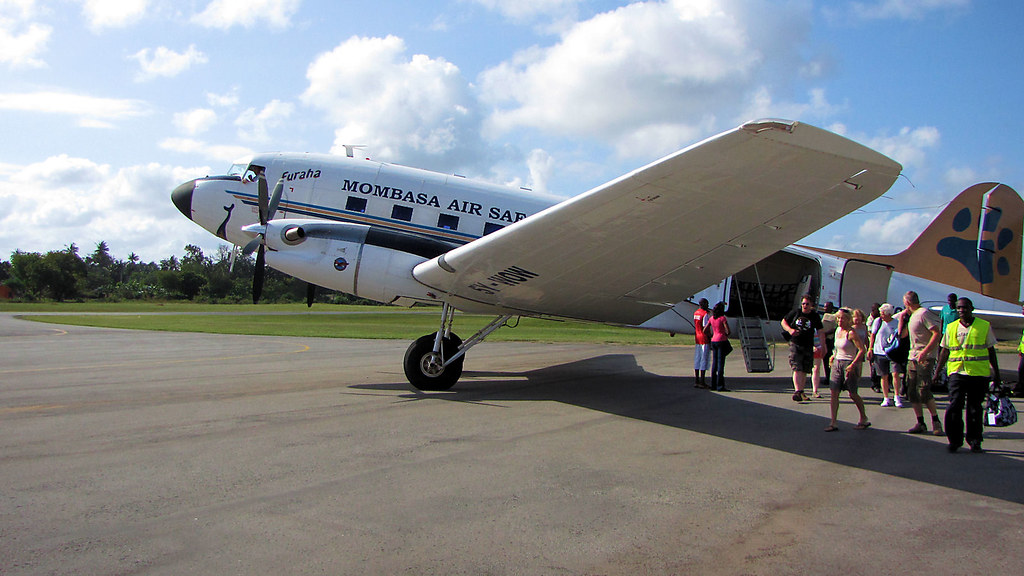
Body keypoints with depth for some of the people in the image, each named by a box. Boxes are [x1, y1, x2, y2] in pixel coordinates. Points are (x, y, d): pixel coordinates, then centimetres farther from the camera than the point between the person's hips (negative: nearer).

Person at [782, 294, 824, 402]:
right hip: (795, 344, -2)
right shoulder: (796, 312, 3)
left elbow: (820, 332, 4)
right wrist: (790, 330, -8)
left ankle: (801, 391, 24)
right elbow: (783, 321, 12)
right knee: (797, 368, -15)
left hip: (808, 346, 2)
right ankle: (797, 391, -26)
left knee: (805, 371, 9)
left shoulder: (815, 316, 3)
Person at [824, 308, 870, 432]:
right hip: (837, 363, 7)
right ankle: (833, 423, -2)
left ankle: (864, 419, 24)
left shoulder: (851, 332, -15)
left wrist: (852, 365, -22)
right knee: (833, 392, -3)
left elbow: (862, 350, -20)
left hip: (849, 364, -7)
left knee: (852, 394, 2)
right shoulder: (838, 330, 8)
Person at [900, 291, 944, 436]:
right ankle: (920, 423, 11)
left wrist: (925, 351, -26)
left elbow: (937, 334, -19)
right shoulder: (912, 316, 19)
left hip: (925, 358, -9)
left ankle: (936, 421, 1)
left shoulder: (924, 313, -10)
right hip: (912, 358, 9)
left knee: (923, 391, -14)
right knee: (912, 391, 5)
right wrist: (902, 317, 21)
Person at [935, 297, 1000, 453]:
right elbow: (944, 351, 15)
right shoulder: (951, 328, 11)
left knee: (975, 408, 4)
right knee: (955, 406, -8)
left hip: (979, 373, -1)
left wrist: (996, 373, 10)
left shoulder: (984, 326, 6)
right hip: (957, 371, 1)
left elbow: (991, 351, 11)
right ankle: (954, 440, 1)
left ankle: (974, 441, 15)